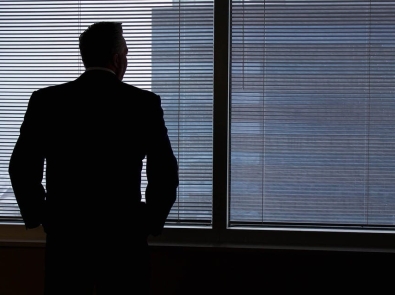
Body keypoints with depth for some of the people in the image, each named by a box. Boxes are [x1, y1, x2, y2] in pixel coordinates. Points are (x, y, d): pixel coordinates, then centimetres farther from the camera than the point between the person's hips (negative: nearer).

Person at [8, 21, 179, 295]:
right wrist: (153, 221, 7)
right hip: (125, 236, -1)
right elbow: (165, 172, -6)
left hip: (65, 235, 2)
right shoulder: (144, 103, -5)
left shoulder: (45, 100, -2)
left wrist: (36, 216, 10)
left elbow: (22, 167, -2)